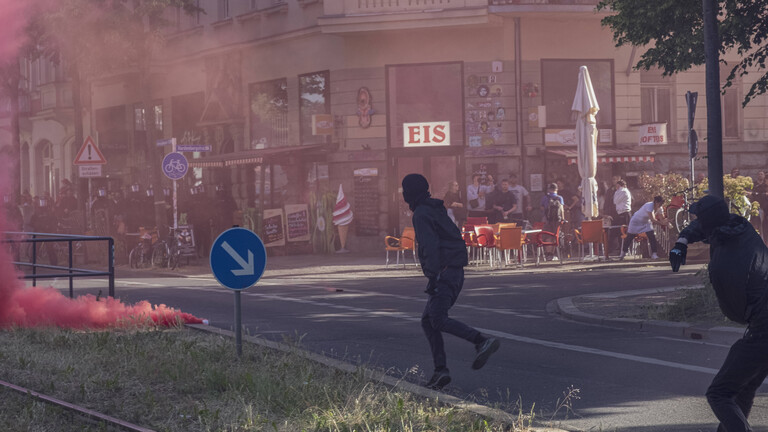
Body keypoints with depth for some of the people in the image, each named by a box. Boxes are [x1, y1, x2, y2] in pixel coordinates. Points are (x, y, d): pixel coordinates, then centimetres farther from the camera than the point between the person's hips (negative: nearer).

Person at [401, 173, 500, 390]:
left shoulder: (421, 215, -9)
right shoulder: (437, 210, 21)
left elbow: (430, 246, -20)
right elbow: (455, 236, 25)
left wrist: (432, 277, -23)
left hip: (444, 273, -10)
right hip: (455, 273, 10)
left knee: (438, 320, -17)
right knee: (428, 320, 8)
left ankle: (482, 341, -25)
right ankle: (440, 370, 1)